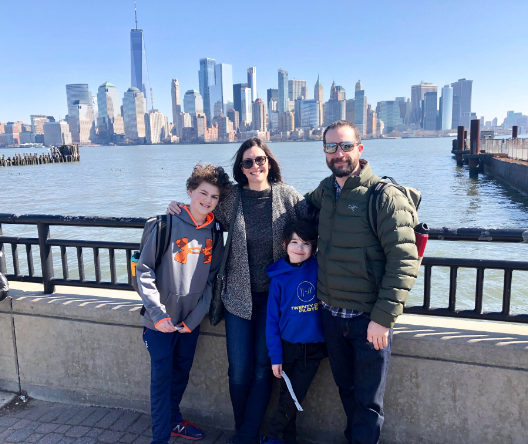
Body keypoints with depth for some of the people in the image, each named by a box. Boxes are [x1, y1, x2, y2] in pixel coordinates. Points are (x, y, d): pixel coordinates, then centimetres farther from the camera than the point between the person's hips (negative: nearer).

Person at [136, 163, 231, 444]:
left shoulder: (214, 233, -1)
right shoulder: (168, 225, -15)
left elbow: (213, 278, 1)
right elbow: (144, 271, -13)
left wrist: (196, 317, -6)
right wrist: (158, 313, -18)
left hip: (191, 320, 5)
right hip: (161, 320, -4)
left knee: (182, 374, 19)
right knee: (162, 376, 4)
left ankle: (173, 420, 41)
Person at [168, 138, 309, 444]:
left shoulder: (288, 196, -5)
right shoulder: (230, 199, -1)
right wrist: (181, 208, -3)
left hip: (274, 295, 0)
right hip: (238, 294, 1)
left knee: (263, 366, 6)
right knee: (239, 369, 5)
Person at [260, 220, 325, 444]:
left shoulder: (320, 269, -7)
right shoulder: (279, 277, -7)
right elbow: (272, 320, -5)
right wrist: (275, 356, -8)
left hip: (313, 349, 0)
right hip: (287, 347, 0)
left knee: (293, 399, 4)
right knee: (286, 399, 11)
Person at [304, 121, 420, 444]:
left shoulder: (386, 197, -14)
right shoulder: (325, 190, 4)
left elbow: (404, 262, -18)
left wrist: (383, 318, -21)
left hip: (370, 319, -5)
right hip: (331, 315, 6)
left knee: (368, 401, 10)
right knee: (347, 390, 23)